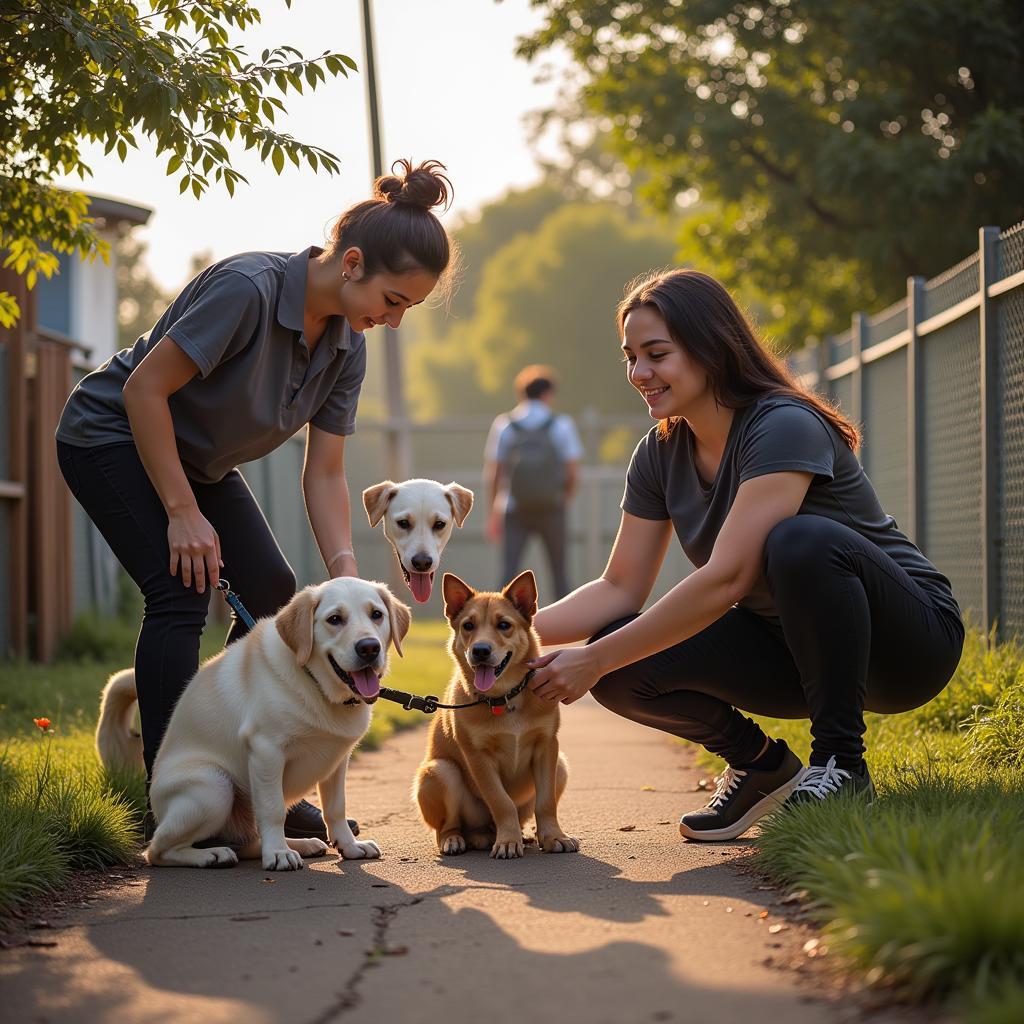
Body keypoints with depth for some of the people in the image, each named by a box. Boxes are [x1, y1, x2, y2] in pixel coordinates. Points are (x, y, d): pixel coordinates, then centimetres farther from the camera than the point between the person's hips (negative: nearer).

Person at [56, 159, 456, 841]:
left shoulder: (347, 348, -8)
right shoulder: (247, 288, -32)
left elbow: (324, 474, -6)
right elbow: (144, 387, -28)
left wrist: (347, 574, -21)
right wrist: (183, 513, -25)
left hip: (198, 460, 8)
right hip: (113, 437, -8)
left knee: (274, 593, -1)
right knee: (183, 593, -21)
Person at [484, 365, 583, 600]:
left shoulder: (503, 425, 0)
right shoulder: (561, 425, -3)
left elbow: (492, 475, -1)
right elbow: (573, 473, -4)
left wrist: (492, 515, 6)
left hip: (515, 511, 0)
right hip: (551, 509, 0)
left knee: (508, 573, -5)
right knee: (559, 572, 14)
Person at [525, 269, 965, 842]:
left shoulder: (785, 427, -23)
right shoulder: (661, 455, 1)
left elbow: (726, 578, -32)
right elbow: (622, 587, 1)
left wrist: (596, 660, -31)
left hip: (906, 639, -6)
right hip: (789, 645, 6)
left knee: (800, 540, -38)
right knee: (624, 671, -18)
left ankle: (840, 762, -21)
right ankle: (758, 762, 7)